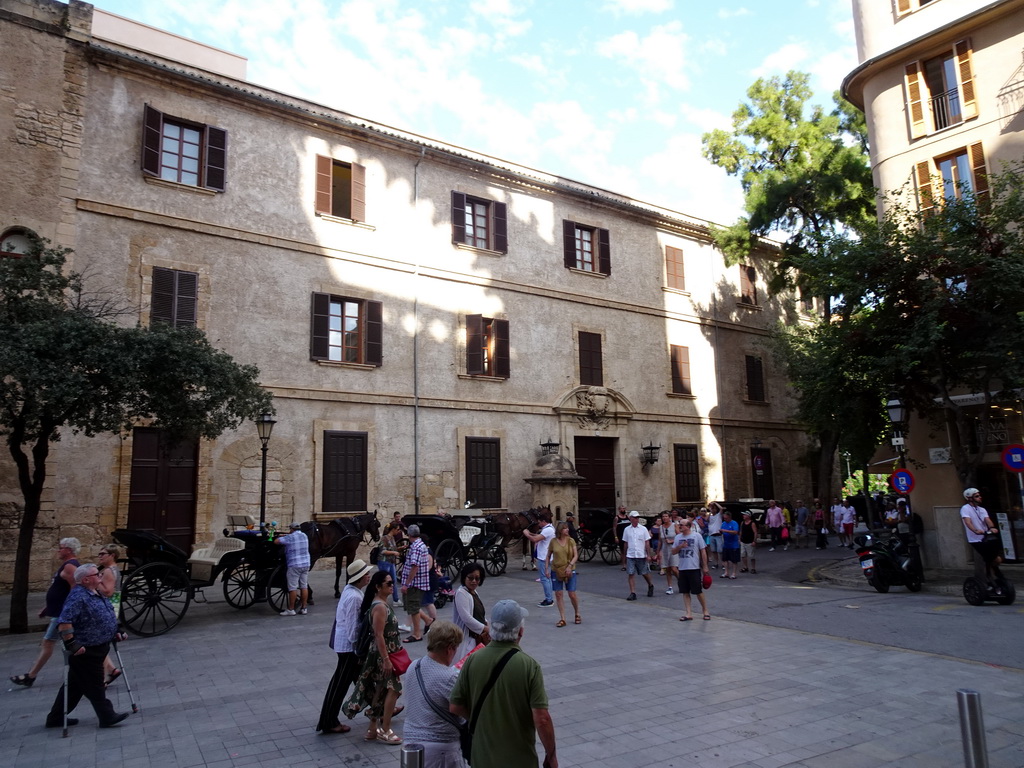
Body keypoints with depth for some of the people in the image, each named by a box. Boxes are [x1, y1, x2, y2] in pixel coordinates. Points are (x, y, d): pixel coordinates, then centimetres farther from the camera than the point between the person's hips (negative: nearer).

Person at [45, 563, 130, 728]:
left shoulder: (96, 594, 11)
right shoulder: (78, 597, -22)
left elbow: (104, 618, 23)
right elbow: (64, 622, -29)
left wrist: (114, 634, 19)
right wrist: (71, 644, -28)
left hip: (96, 649, 10)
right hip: (85, 652, -10)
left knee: (76, 685, 19)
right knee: (94, 686, 2)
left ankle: (56, 718, 30)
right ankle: (107, 716, 9)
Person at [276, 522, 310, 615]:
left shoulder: (289, 537, -10)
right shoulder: (304, 535, 10)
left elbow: (276, 541, -9)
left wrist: (281, 537, 11)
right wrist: (286, 536, 27)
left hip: (294, 566, -6)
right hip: (306, 564, 7)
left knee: (292, 588, 0)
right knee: (304, 587, 9)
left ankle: (290, 610, 5)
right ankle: (303, 608, 13)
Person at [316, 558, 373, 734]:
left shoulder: (350, 590, 4)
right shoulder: (354, 597, -26)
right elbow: (352, 626, -24)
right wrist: (357, 648, -16)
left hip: (344, 641, 10)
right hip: (349, 645, -10)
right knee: (340, 682, 3)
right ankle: (328, 723, 16)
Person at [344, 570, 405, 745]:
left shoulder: (384, 603, 8)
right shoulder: (379, 607, -21)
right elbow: (379, 635, -23)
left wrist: (396, 651, 21)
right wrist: (386, 659, -23)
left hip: (387, 652, 9)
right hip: (383, 653, -9)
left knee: (381, 691, 15)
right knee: (393, 689, -3)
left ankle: (373, 730, 24)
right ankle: (385, 731, 6)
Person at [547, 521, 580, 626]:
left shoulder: (571, 541, -2)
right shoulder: (553, 541, -2)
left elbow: (576, 555, -4)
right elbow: (548, 556, 7)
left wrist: (570, 565, -18)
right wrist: (547, 568, 1)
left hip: (570, 571, -1)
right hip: (556, 571, 1)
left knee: (572, 594, 0)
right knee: (558, 594, 1)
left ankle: (577, 615, 24)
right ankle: (562, 619, 10)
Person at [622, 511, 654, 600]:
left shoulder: (643, 529, 0)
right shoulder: (626, 529, 5)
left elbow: (647, 543, 0)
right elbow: (626, 543, 12)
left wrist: (648, 555, -5)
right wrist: (625, 555, 13)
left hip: (641, 555, -1)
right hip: (630, 556, 1)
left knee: (645, 573, 9)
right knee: (631, 574, -4)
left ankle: (650, 586, 37)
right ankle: (633, 593, 0)